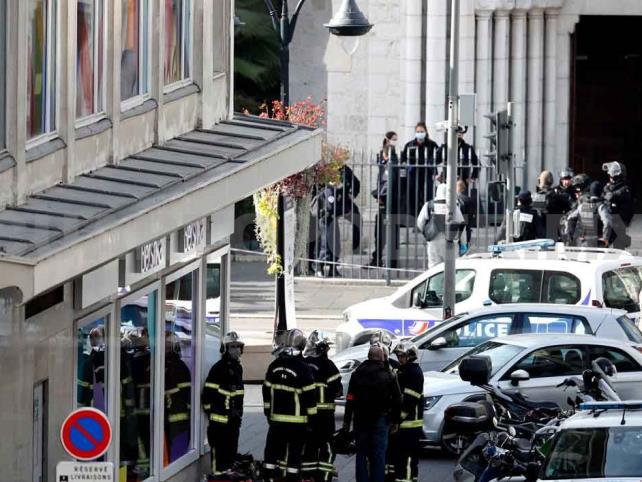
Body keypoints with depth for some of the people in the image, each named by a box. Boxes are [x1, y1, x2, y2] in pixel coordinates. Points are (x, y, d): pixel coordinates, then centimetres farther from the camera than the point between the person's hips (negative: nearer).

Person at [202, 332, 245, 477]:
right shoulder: (218, 368, -13)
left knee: (232, 449, 15)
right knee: (219, 451, -7)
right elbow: (207, 394, -15)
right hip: (220, 420, -8)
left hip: (234, 420, 8)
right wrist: (210, 411, -12)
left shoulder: (238, 367, 13)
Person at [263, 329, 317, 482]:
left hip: (276, 418, 4)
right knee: (294, 452, 1)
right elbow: (309, 395, -11)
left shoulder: (274, 366, 3)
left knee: (272, 451, 11)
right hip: (297, 420, -4)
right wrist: (312, 416, -3)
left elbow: (267, 390, 10)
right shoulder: (303, 369, -13)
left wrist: (267, 412, 20)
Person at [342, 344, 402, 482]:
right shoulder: (389, 375, -2)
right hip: (380, 420, -1)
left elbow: (350, 400, -2)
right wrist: (395, 421, 8)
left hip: (361, 419, 1)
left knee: (361, 455, 7)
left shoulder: (357, 374, 0)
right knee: (379, 455, 0)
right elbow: (397, 400, 0)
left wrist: (347, 421, 2)